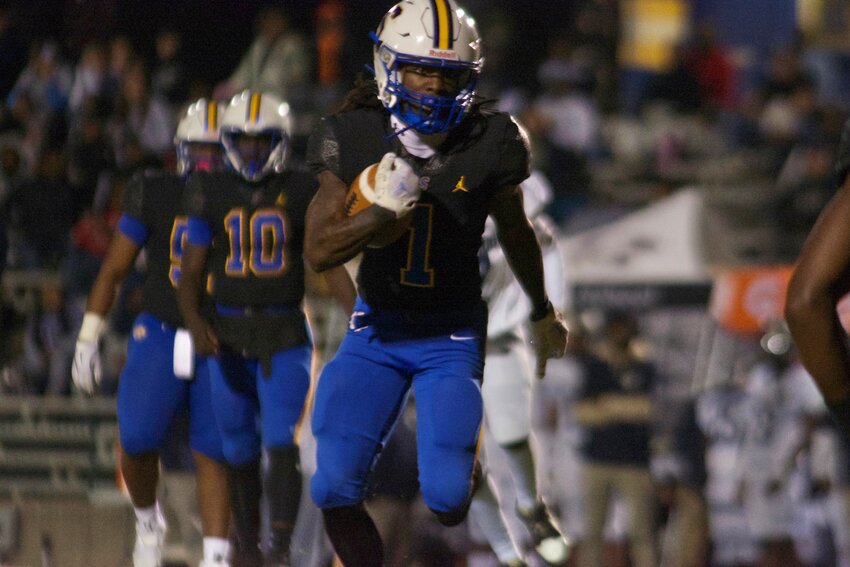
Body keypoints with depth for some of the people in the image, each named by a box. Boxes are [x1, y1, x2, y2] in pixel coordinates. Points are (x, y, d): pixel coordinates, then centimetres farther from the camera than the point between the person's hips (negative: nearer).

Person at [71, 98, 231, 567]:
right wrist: (87, 339, 5)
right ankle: (147, 521, 18)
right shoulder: (154, 196, -1)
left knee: (212, 454, -5)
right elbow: (114, 269, 5)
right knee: (138, 442, -10)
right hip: (161, 334, 0)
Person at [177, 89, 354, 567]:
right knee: (241, 453, 8)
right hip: (228, 334, 2)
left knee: (282, 445, -15)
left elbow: (330, 263, 3)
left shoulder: (300, 193, 1)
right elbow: (192, 272, 2)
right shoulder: (212, 194, 3)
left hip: (285, 336, -2)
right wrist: (195, 321, -16)